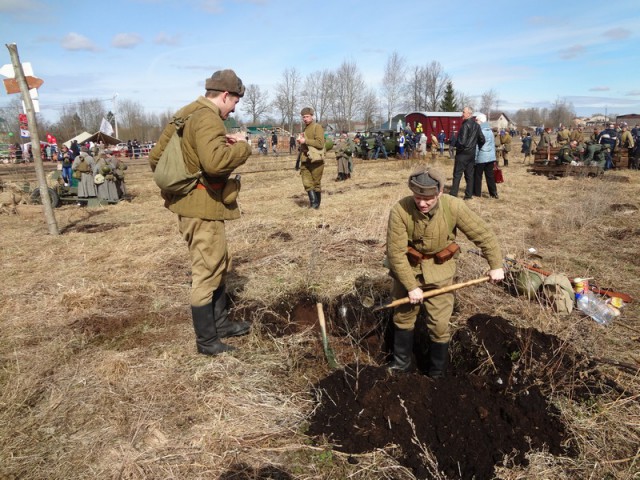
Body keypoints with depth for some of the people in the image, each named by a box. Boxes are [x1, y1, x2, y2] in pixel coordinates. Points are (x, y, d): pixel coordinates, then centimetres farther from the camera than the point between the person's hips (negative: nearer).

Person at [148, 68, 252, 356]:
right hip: (202, 207, -10)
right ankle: (206, 340, 14)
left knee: (219, 265, 20)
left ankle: (220, 322, 34)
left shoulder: (187, 114, 15)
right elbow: (215, 160, -36)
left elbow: (155, 157, 18)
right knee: (206, 272, 0)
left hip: (192, 203, 10)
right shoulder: (207, 118, -17)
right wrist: (242, 146, -20)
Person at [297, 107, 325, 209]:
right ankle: (313, 202, 2)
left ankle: (316, 204, 11)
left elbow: (320, 143, -18)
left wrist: (305, 141, -16)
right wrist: (300, 142, 9)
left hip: (316, 159, -7)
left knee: (316, 183, 1)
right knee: (307, 182, -3)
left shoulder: (317, 127, -6)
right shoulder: (305, 129, 20)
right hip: (306, 160, 7)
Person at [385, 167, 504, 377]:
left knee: (439, 325, 6)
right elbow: (396, 252, -22)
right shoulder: (400, 211, -27)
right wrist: (411, 286, -19)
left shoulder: (454, 207, -24)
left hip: (439, 272, 0)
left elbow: (483, 234, -11)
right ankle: (401, 362, 40)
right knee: (402, 317, 17)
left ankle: (437, 372, 30)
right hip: (407, 268, 1)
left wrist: (496, 265, -5)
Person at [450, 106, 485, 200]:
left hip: (463, 153, -8)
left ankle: (453, 194, -6)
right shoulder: (476, 125, 10)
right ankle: (469, 194, 13)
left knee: (457, 175, -5)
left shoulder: (466, 125, -14)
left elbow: (462, 141, -21)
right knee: (469, 175, 10)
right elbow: (482, 139, 12)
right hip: (472, 154, 8)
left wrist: (457, 147, -4)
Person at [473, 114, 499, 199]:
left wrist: (474, 157, -7)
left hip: (481, 157, -6)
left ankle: (477, 193, 11)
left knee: (477, 175, 5)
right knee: (490, 175, 9)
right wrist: (494, 158, 19)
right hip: (490, 157, 6)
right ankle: (493, 193, 8)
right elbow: (493, 145, 15)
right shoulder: (490, 131, 12)